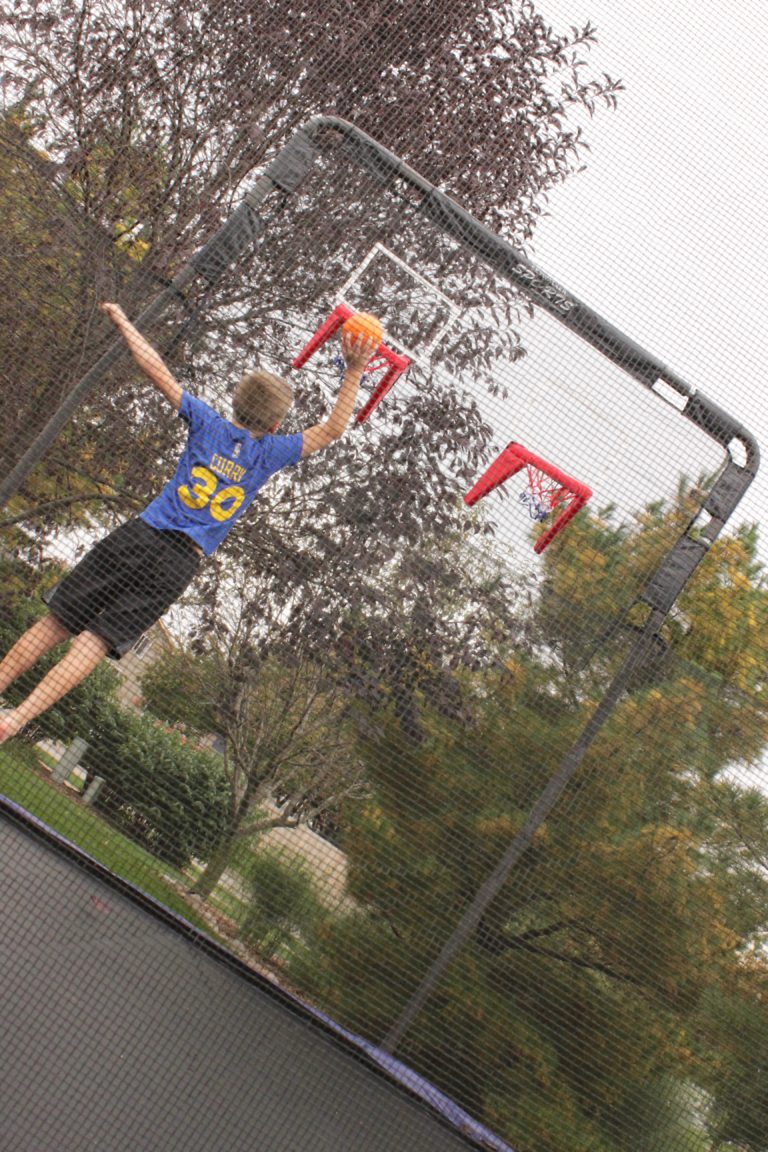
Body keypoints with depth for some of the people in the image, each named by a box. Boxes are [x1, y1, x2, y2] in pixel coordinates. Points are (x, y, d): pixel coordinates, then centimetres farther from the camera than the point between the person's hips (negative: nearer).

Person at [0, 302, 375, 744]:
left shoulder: (208, 423, 9)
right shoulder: (271, 452, 5)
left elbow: (156, 368, 10)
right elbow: (332, 430, 12)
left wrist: (121, 319, 21)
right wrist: (354, 371, 12)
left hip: (139, 535, 2)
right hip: (179, 563, -1)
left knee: (55, 624, 5)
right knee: (95, 643, -3)